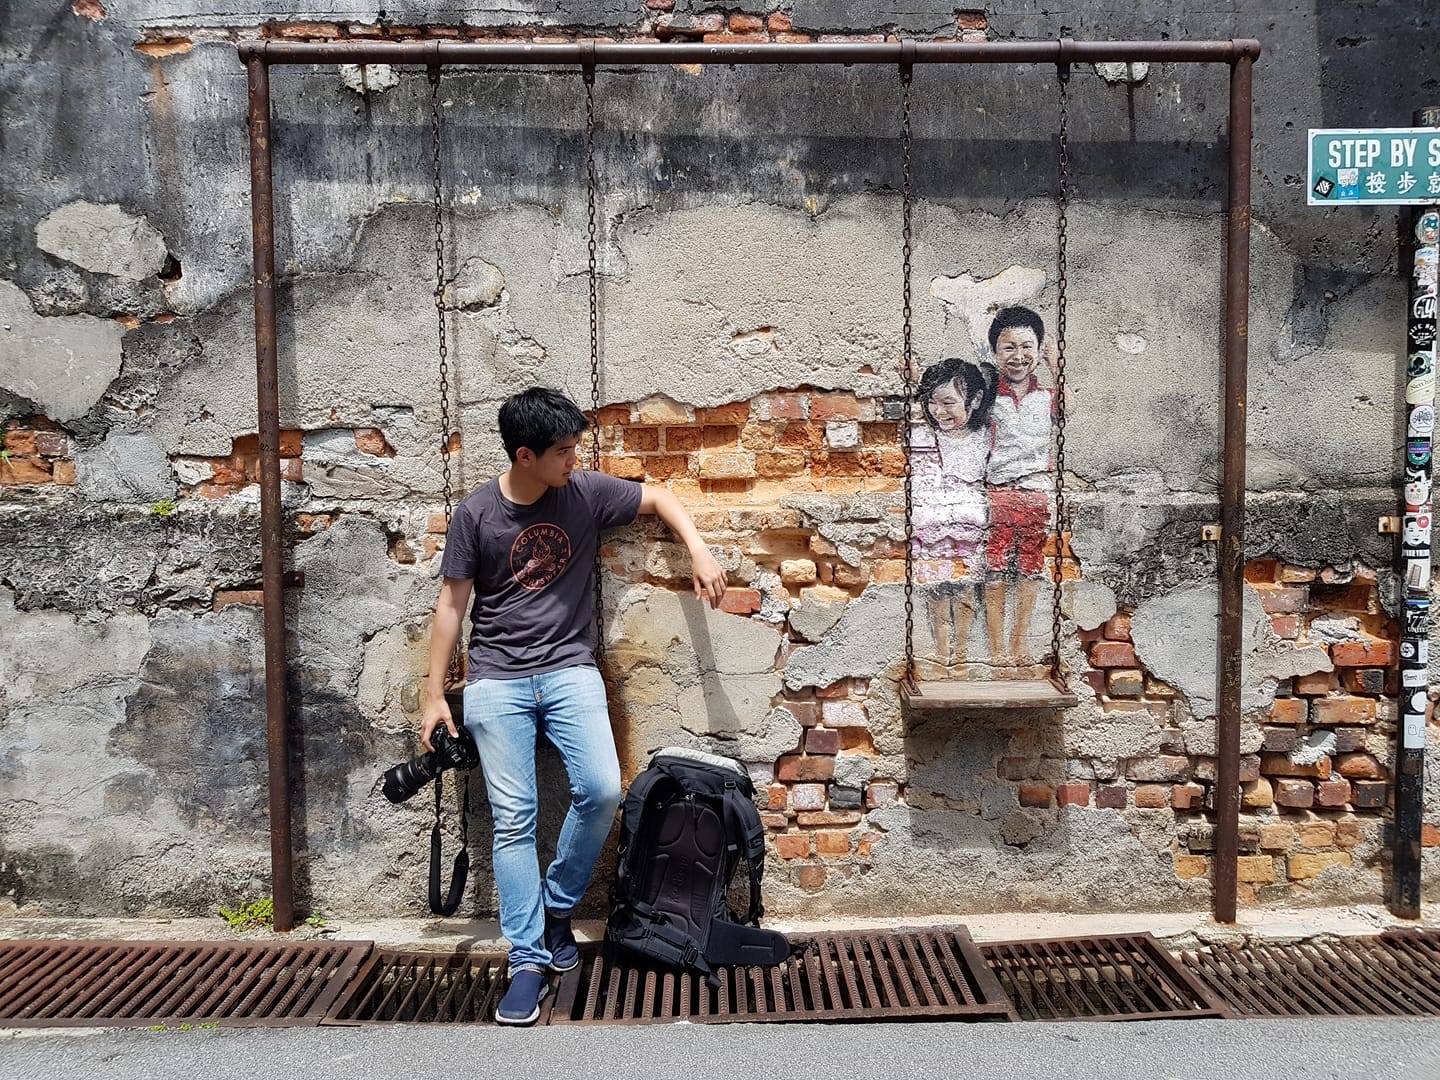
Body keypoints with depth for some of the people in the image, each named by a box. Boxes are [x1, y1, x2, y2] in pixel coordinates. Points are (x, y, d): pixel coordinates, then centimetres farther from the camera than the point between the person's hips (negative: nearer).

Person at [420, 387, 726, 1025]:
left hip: (570, 673, 1)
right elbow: (452, 604, 2)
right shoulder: (475, 514, -3)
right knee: (514, 821, -4)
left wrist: (698, 551, -1)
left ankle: (558, 905, 9)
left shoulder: (587, 493, 0)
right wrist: (434, 695, 0)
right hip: (497, 682, -1)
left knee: (602, 789, -17)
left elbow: (659, 498, 15)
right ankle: (528, 962, 4)